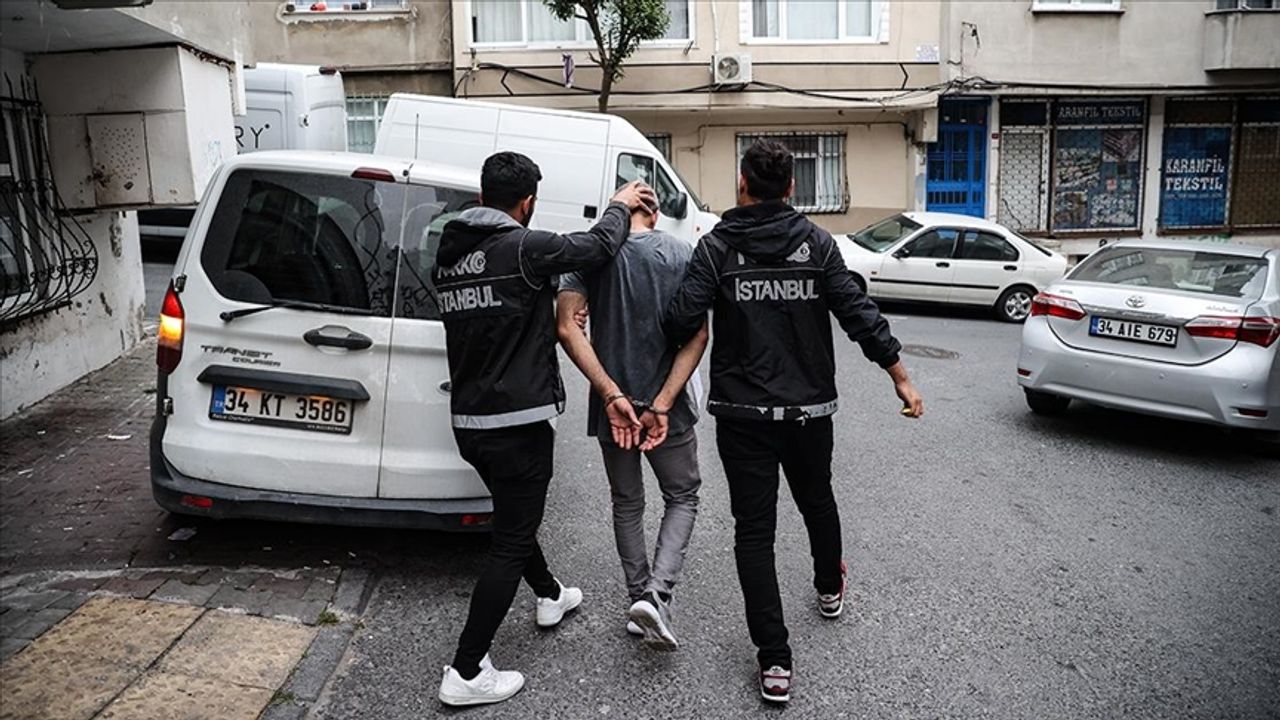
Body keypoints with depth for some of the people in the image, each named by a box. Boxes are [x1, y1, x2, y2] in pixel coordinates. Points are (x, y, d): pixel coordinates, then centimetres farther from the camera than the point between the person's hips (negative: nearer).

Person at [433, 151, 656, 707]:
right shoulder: (521, 247, -16)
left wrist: (552, 320, 23)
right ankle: (467, 673, 5)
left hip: (468, 420, 9)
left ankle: (550, 596, 50)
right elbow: (598, 245, -9)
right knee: (510, 543, 1)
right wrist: (621, 205, 10)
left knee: (514, 516, 27)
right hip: (518, 422, -8)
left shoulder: (448, 254, 7)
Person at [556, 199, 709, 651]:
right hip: (667, 405, -1)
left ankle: (638, 599, 24)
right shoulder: (681, 254, -4)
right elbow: (697, 334, -14)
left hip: (612, 406, 1)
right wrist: (662, 405, -17)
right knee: (682, 495, 16)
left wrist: (612, 395, -17)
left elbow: (567, 328, -15)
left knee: (627, 504, 19)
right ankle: (657, 593, -1)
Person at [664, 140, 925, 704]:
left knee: (754, 529, 3)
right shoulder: (817, 242, -3)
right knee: (817, 500, 26)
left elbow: (682, 320, -15)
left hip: (742, 413, -2)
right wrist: (901, 378, 1)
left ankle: (774, 661, 1)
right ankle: (830, 590, 51)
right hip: (810, 408, 3)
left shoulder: (717, 245, -7)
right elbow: (858, 314, -6)